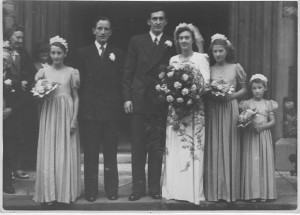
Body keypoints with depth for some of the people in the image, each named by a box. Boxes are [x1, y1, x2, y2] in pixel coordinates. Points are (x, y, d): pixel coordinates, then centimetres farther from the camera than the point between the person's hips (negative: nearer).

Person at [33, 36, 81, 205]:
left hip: (67, 114, -1)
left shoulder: (71, 72, 2)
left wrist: (75, 119, -6)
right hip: (50, 114, 1)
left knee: (66, 153, 2)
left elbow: (76, 97, 3)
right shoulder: (44, 72, 6)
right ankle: (50, 194, 8)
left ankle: (66, 192, 13)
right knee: (49, 153, 1)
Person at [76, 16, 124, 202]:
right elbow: (80, 82, 2)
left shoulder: (118, 54, 7)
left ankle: (112, 189, 17)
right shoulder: (83, 53, 6)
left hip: (112, 110, 0)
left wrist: (120, 106, -6)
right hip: (90, 110, 0)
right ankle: (91, 190, 14)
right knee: (90, 153, 5)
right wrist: (82, 106, -4)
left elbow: (121, 82, 3)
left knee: (111, 153, 7)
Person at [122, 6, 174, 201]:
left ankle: (155, 187, 16)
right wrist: (127, 98, -2)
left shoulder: (172, 44, 5)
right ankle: (138, 187, 14)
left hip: (161, 102, 0)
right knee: (138, 147, 5)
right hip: (139, 100, 0)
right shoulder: (136, 41, 6)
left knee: (157, 148, 6)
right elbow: (128, 72, 3)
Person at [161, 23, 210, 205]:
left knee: (193, 149, -4)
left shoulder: (201, 58, 3)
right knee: (174, 149, 0)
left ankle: (194, 192, 3)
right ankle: (174, 190, 7)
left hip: (195, 109, -4)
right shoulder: (173, 60, 16)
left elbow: (206, 83, -7)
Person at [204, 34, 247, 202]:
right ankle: (214, 190, 8)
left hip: (230, 110, -1)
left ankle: (230, 190, 10)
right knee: (213, 149, 0)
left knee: (229, 148, 1)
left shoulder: (236, 68, 5)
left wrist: (232, 96, -8)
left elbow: (244, 88, 9)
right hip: (212, 111, 1)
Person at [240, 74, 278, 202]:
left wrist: (263, 126, -14)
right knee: (251, 163, -2)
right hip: (250, 136, -1)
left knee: (264, 162, 2)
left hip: (264, 135, 1)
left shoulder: (268, 104, 6)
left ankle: (264, 193, 8)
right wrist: (248, 124, -19)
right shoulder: (247, 104, 3)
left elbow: (272, 121, 3)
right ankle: (252, 193, 2)